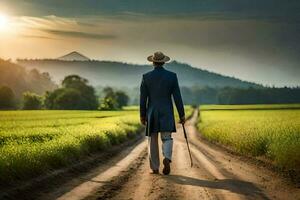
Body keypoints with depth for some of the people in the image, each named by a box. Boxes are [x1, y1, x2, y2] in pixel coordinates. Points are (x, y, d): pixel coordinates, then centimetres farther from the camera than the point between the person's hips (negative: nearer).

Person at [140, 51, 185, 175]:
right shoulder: (172, 76, -4)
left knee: (152, 141, 11)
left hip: (152, 114, 0)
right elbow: (177, 97, -5)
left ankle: (155, 168, 11)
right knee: (167, 139, 6)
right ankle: (167, 159, -23)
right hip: (167, 113, 0)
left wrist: (142, 116, 7)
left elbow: (143, 98, -2)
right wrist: (182, 115, 1)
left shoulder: (146, 77, -3)